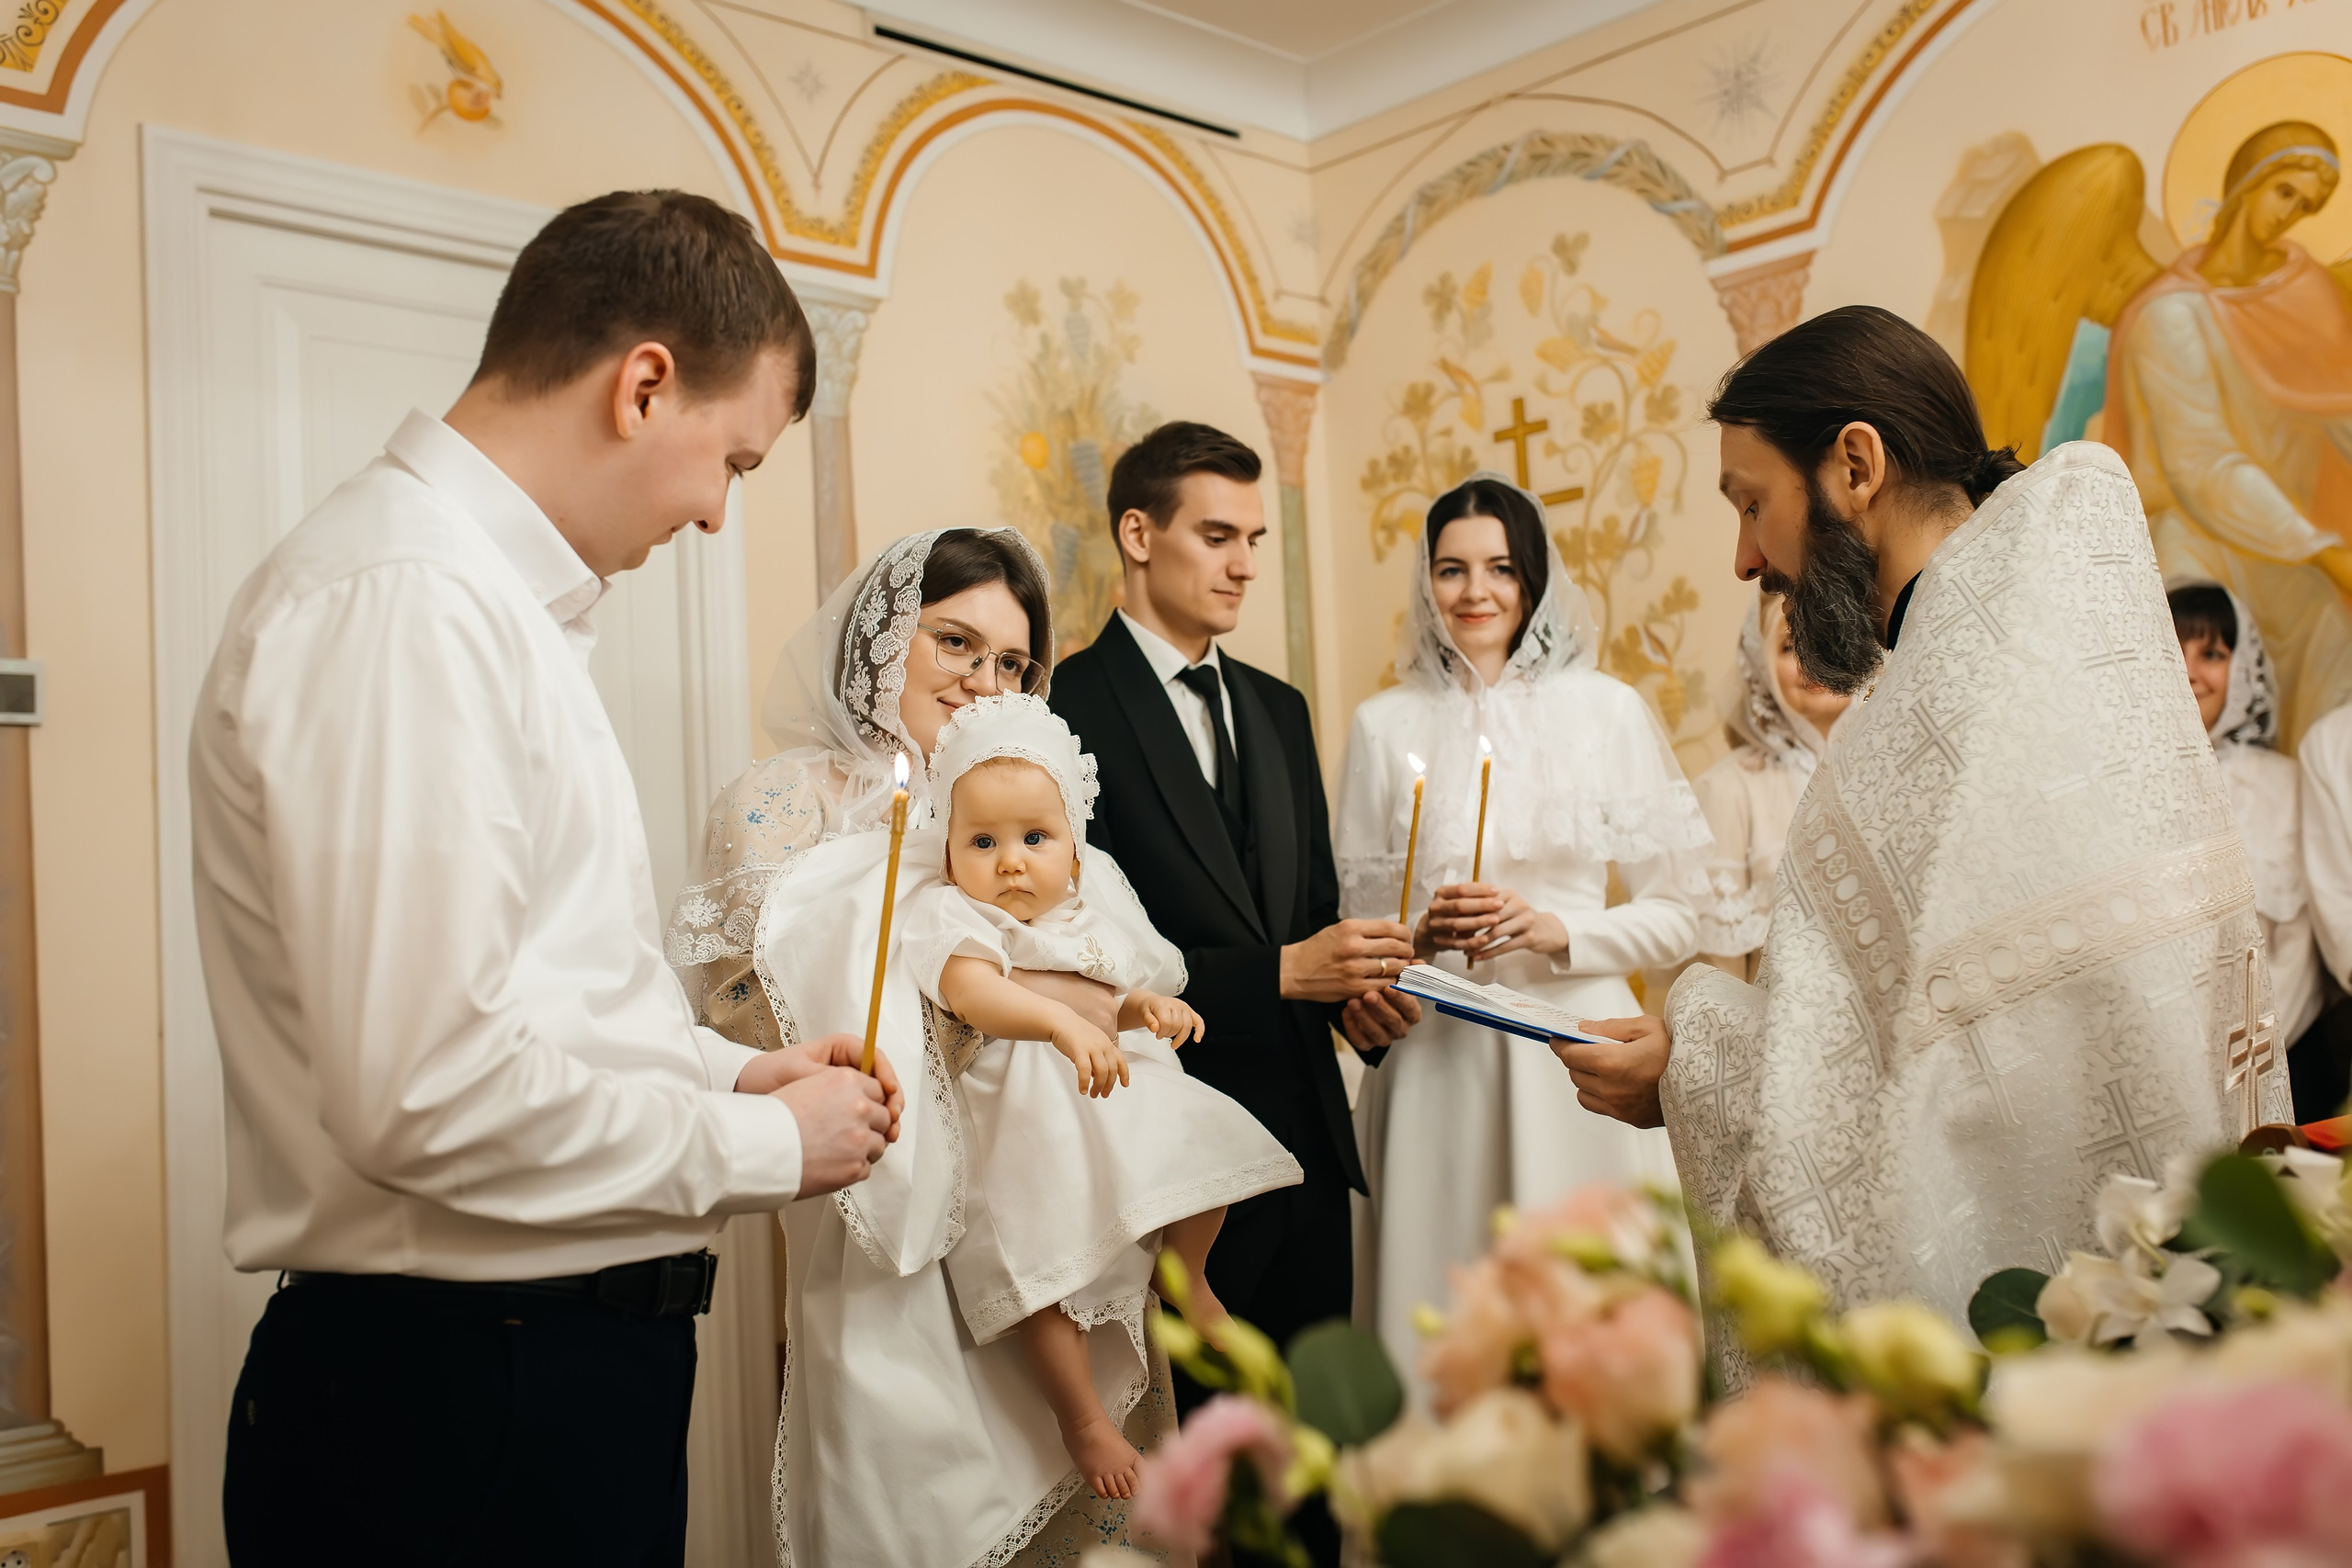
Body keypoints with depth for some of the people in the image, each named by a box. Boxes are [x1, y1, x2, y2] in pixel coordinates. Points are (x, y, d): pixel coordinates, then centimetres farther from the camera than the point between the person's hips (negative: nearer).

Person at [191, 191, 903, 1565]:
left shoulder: (500, 598, 12)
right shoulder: (405, 599, -20)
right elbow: (428, 1091, -27)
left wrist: (724, 1072, 7)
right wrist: (762, 1144, -14)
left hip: (565, 1355, 10)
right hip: (461, 1398, -9)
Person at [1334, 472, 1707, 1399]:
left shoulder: (1607, 710, 4)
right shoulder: (1385, 725, 7)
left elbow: (1680, 915, 3)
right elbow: (1356, 924, 11)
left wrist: (1554, 931, -11)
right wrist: (1422, 934, -9)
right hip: (1437, 1058, 1)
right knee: (1444, 1317, 3)